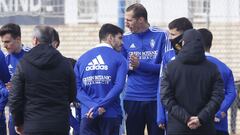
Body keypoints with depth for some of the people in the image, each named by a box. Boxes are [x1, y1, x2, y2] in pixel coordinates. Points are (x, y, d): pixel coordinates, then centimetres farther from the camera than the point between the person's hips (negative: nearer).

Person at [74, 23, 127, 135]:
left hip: (87, 116, 2)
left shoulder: (82, 58, 10)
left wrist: (92, 105, -9)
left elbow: (77, 88, -1)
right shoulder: (119, 59, 0)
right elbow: (118, 86, -14)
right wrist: (99, 106, -15)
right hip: (111, 115, -2)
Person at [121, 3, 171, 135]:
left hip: (156, 98, -2)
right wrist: (128, 67, -13)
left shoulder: (160, 35, -2)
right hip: (132, 98, 2)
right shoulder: (126, 38, 7)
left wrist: (141, 65, -16)